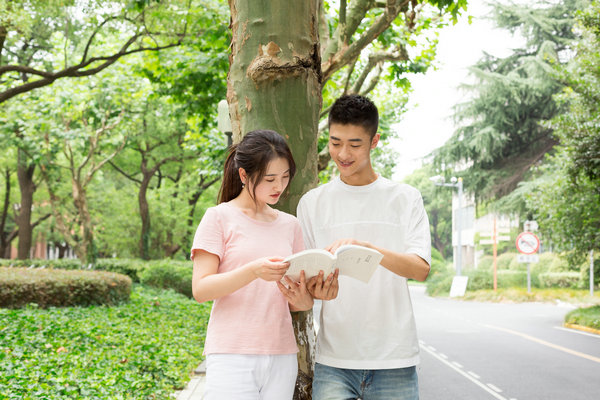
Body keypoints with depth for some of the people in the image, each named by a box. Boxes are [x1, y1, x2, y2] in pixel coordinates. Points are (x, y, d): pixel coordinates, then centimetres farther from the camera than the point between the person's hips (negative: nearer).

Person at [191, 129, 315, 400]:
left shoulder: (290, 225, 12)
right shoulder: (220, 218, -2)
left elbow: (301, 298, 14)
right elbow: (200, 289, -10)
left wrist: (302, 301, -10)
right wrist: (253, 271, -25)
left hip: (281, 357, 5)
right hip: (232, 356, -4)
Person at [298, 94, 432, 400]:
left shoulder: (405, 198, 4)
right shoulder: (312, 203, 8)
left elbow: (421, 269, -8)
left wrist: (366, 247, -25)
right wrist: (316, 289, -18)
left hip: (394, 362, 0)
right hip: (333, 360, 1)